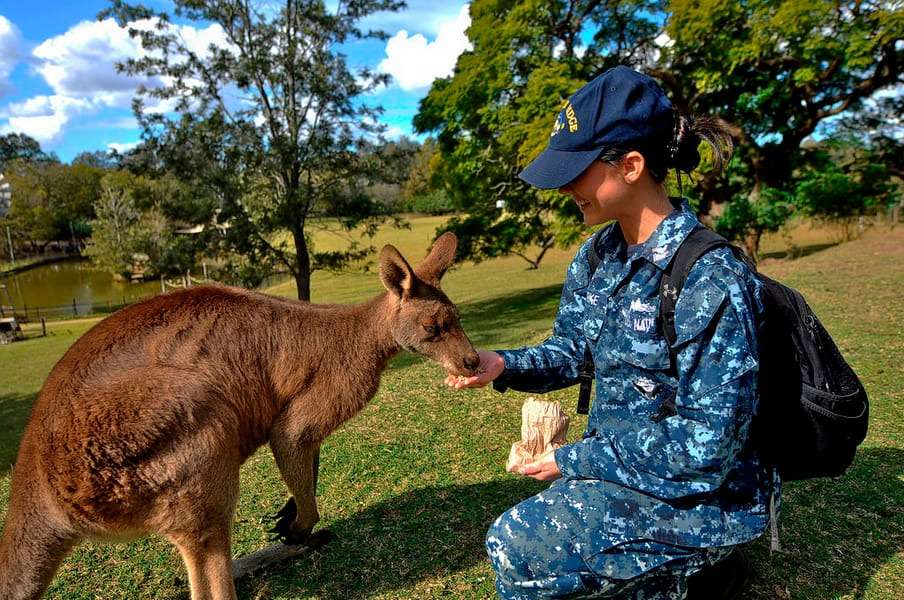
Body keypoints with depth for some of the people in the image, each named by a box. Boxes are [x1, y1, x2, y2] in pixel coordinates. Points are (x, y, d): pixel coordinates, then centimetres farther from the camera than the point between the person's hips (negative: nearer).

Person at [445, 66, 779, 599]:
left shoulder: (711, 281, -26)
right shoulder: (598, 255, -2)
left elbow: (707, 446, -25)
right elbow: (569, 351, 7)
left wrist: (576, 460, -19)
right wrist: (502, 365, -12)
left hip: (701, 496, -8)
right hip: (616, 464, 8)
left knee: (517, 549, -18)